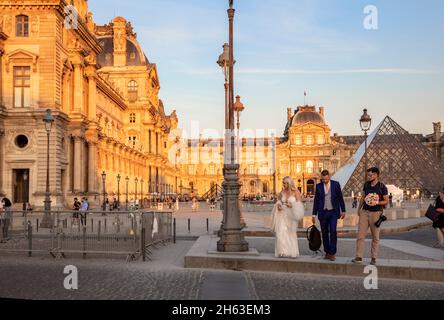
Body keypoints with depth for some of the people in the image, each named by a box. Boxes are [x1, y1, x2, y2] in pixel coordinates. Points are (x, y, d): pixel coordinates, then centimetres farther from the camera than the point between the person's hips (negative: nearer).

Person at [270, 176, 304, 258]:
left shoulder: (296, 192, -4)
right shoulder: (282, 192, 7)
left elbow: (299, 205, -6)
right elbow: (278, 202, 18)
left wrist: (292, 205, -23)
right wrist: (278, 205, -4)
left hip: (291, 216, -3)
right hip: (282, 215, 3)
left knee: (291, 234, 2)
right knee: (281, 233, -6)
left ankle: (292, 252, 13)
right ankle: (282, 252, -1)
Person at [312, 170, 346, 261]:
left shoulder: (336, 184, -1)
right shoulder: (318, 186, 3)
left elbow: (340, 198, 6)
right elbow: (316, 201, 7)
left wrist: (343, 211, 6)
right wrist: (314, 214, 6)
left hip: (333, 212, -2)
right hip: (322, 213, 2)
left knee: (333, 231, -13)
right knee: (324, 233, 5)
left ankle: (333, 253, -5)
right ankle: (327, 252, 16)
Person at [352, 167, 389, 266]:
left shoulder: (382, 187, -5)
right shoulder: (366, 185, 9)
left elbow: (386, 201, -2)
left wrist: (376, 202, -16)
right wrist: (359, 208, 16)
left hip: (376, 213, -4)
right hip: (365, 212, 4)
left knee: (375, 237, 5)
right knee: (360, 235, -4)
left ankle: (373, 258, 15)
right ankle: (359, 257, -4)